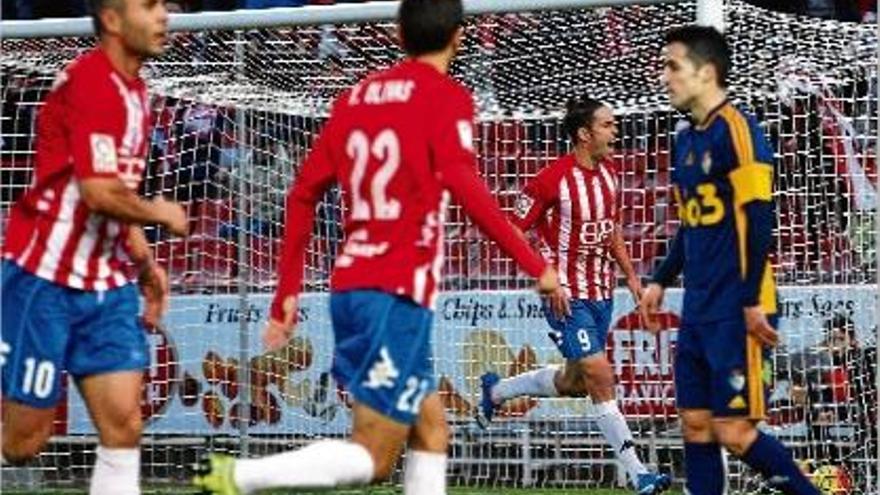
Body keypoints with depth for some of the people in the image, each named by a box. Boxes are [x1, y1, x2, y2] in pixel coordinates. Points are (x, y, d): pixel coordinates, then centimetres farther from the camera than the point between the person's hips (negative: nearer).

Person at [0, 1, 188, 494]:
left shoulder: (134, 92, 12)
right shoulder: (89, 83, -17)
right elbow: (100, 193, -25)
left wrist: (145, 261, 15)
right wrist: (160, 212, -8)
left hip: (107, 284, 8)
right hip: (45, 280, -8)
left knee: (124, 425, -3)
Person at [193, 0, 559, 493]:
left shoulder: (358, 96, 15)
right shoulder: (447, 96, -5)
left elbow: (304, 193, 14)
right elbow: (464, 186, -21)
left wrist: (288, 291, 18)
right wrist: (535, 265, -18)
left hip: (351, 286, 8)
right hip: (399, 292, -8)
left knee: (431, 431, 15)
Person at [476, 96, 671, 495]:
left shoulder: (608, 174, 7)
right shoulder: (553, 180, -17)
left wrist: (631, 276, 13)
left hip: (601, 294, 8)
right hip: (567, 297, -8)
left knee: (573, 383, 17)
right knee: (600, 376, -13)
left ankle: (496, 390, 42)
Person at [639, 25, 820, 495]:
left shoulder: (736, 129, -13)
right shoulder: (686, 137, 13)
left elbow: (759, 218, -17)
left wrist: (752, 301, -19)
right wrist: (660, 282, 21)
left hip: (734, 313, -9)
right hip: (698, 310, 9)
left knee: (734, 431, -8)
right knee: (695, 426, 6)